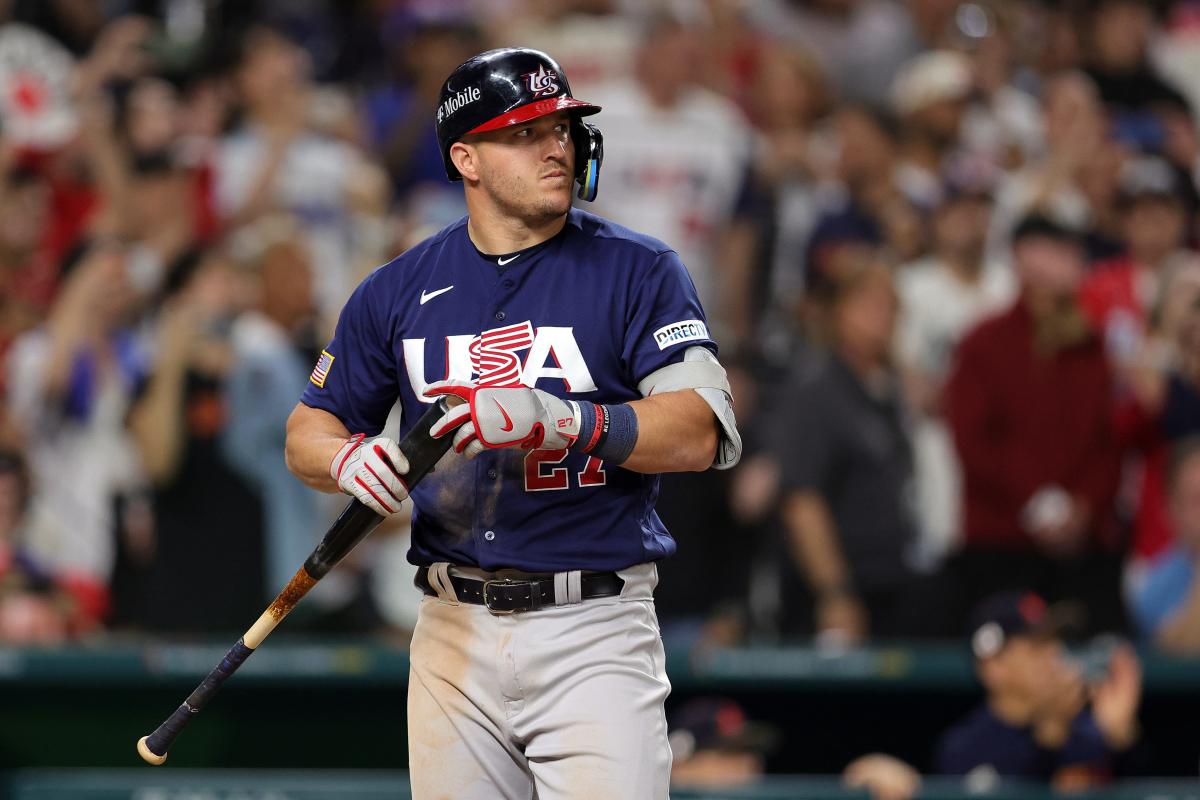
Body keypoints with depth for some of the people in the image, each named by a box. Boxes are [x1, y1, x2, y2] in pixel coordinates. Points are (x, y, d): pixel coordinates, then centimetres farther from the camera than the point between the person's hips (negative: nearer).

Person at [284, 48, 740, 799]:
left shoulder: (638, 270, -1)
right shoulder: (399, 290, 9)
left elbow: (699, 434, -12)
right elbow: (308, 432, 15)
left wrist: (558, 418, -26)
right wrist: (349, 456, -9)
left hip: (594, 628, -3)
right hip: (456, 629, 3)